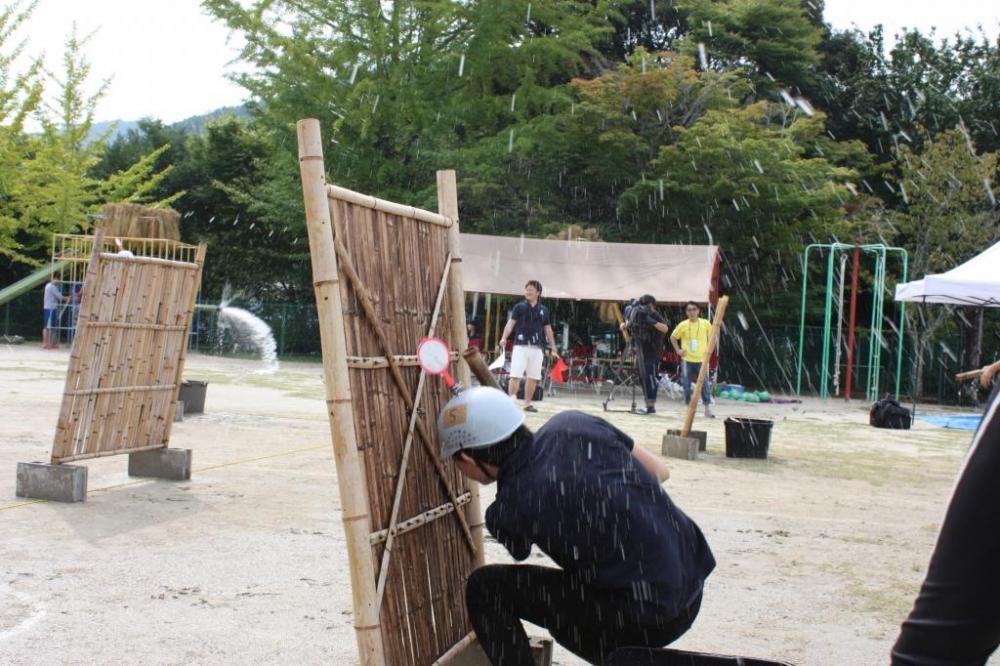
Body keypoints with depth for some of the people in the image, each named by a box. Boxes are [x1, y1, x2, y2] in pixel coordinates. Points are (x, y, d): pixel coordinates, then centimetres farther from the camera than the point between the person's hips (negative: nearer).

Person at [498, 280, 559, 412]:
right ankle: (511, 401, -11)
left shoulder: (544, 310, 11)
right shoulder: (519, 307, 3)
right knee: (515, 375, -9)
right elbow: (510, 323, -4)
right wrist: (504, 338, -20)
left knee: (533, 377, 5)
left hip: (537, 348, 3)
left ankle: (528, 403, 14)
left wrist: (553, 349, 13)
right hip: (520, 346, -3)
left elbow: (548, 330, 15)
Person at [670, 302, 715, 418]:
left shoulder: (705, 324, -4)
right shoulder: (683, 325, -4)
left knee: (705, 384, -4)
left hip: (701, 359, 0)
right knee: (686, 385, 3)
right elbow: (673, 337, 9)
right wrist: (678, 350, 1)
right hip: (687, 360, 0)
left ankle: (708, 408, 3)